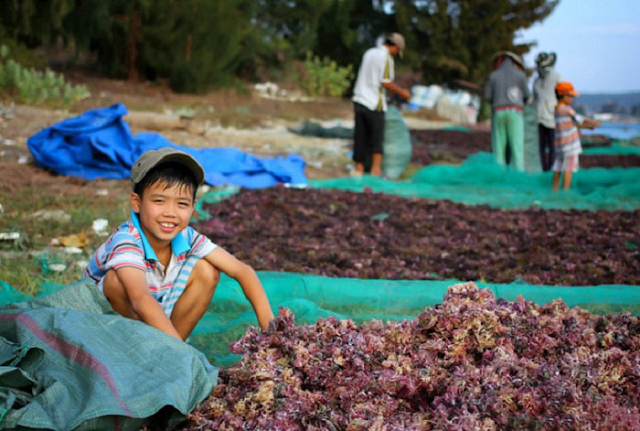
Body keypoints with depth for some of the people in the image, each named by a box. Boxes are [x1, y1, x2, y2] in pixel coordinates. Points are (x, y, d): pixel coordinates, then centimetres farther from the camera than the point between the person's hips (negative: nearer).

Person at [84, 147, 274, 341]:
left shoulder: (186, 237, -16)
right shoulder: (126, 242, -33)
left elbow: (242, 270, -12)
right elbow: (140, 300, -50)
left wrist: (266, 318, -27)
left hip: (158, 319, 5)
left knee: (207, 271, -11)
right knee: (116, 280, -33)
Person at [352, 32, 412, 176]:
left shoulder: (369, 52, 14)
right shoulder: (386, 57, -10)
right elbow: (386, 82, -16)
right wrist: (401, 92, -3)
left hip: (360, 100, 7)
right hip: (374, 104, -7)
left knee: (360, 137, 8)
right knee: (377, 137, -1)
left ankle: (359, 169, 10)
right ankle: (376, 168, -11)